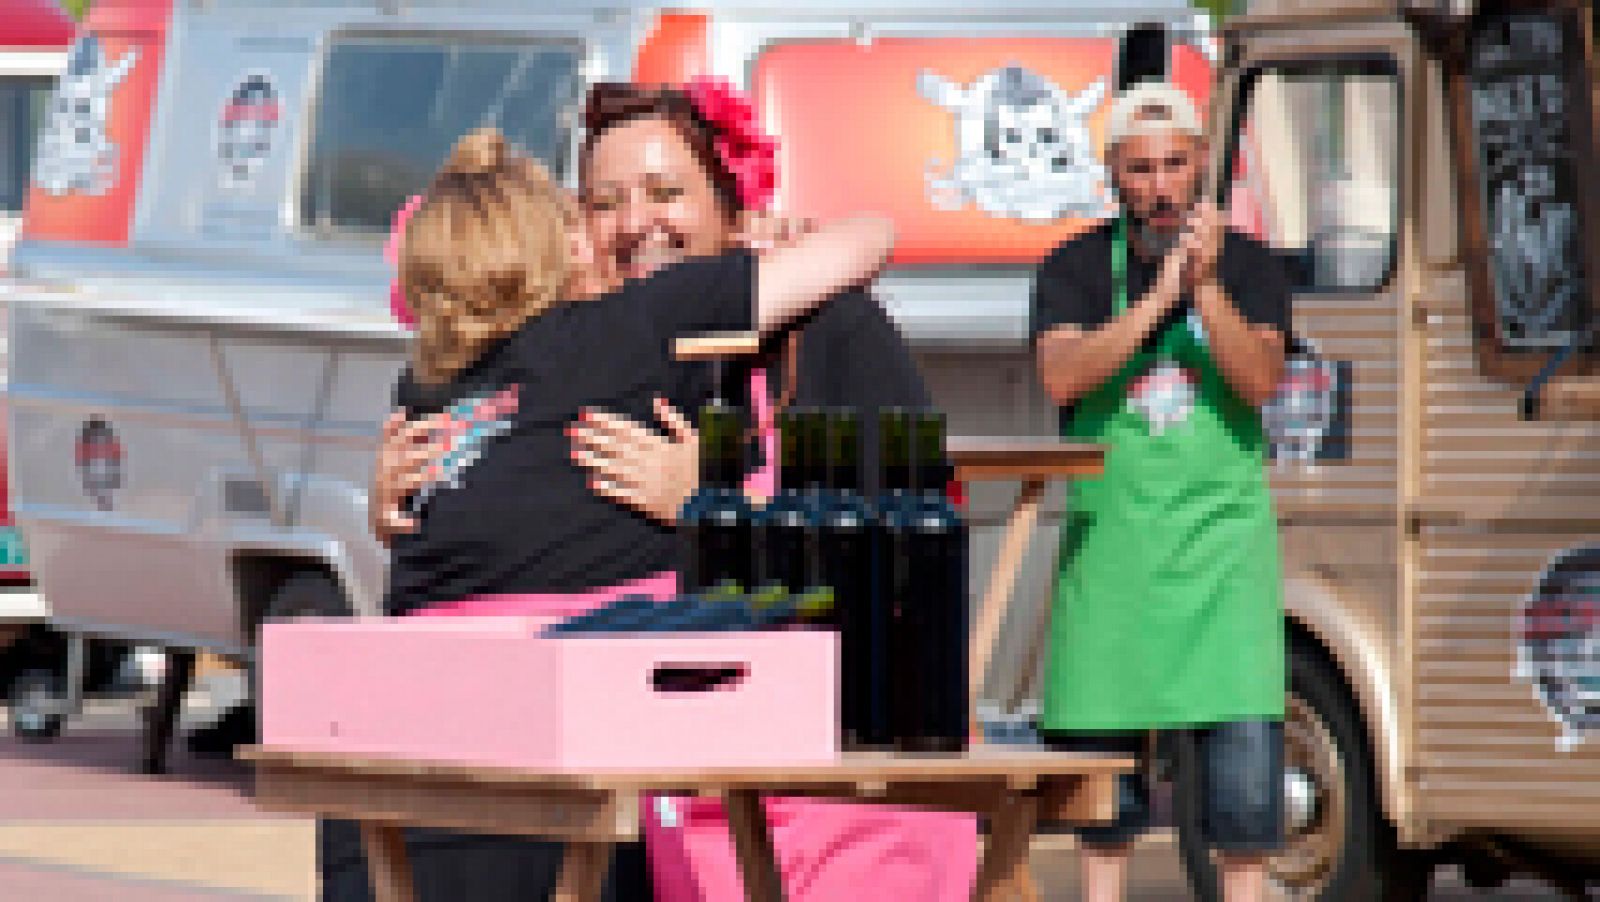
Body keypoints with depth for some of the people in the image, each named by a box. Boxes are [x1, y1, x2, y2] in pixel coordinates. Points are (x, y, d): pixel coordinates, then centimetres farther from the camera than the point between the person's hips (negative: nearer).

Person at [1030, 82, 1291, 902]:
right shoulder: (1078, 268, 4)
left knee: (1242, 730, -7)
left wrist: (1206, 287, -22)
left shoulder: (1248, 266, 5)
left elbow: (1261, 379, -9)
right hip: (1111, 530, 0)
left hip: (1221, 531, 0)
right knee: (1100, 735, 5)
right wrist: (1159, 296, -19)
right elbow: (1061, 375, -13)